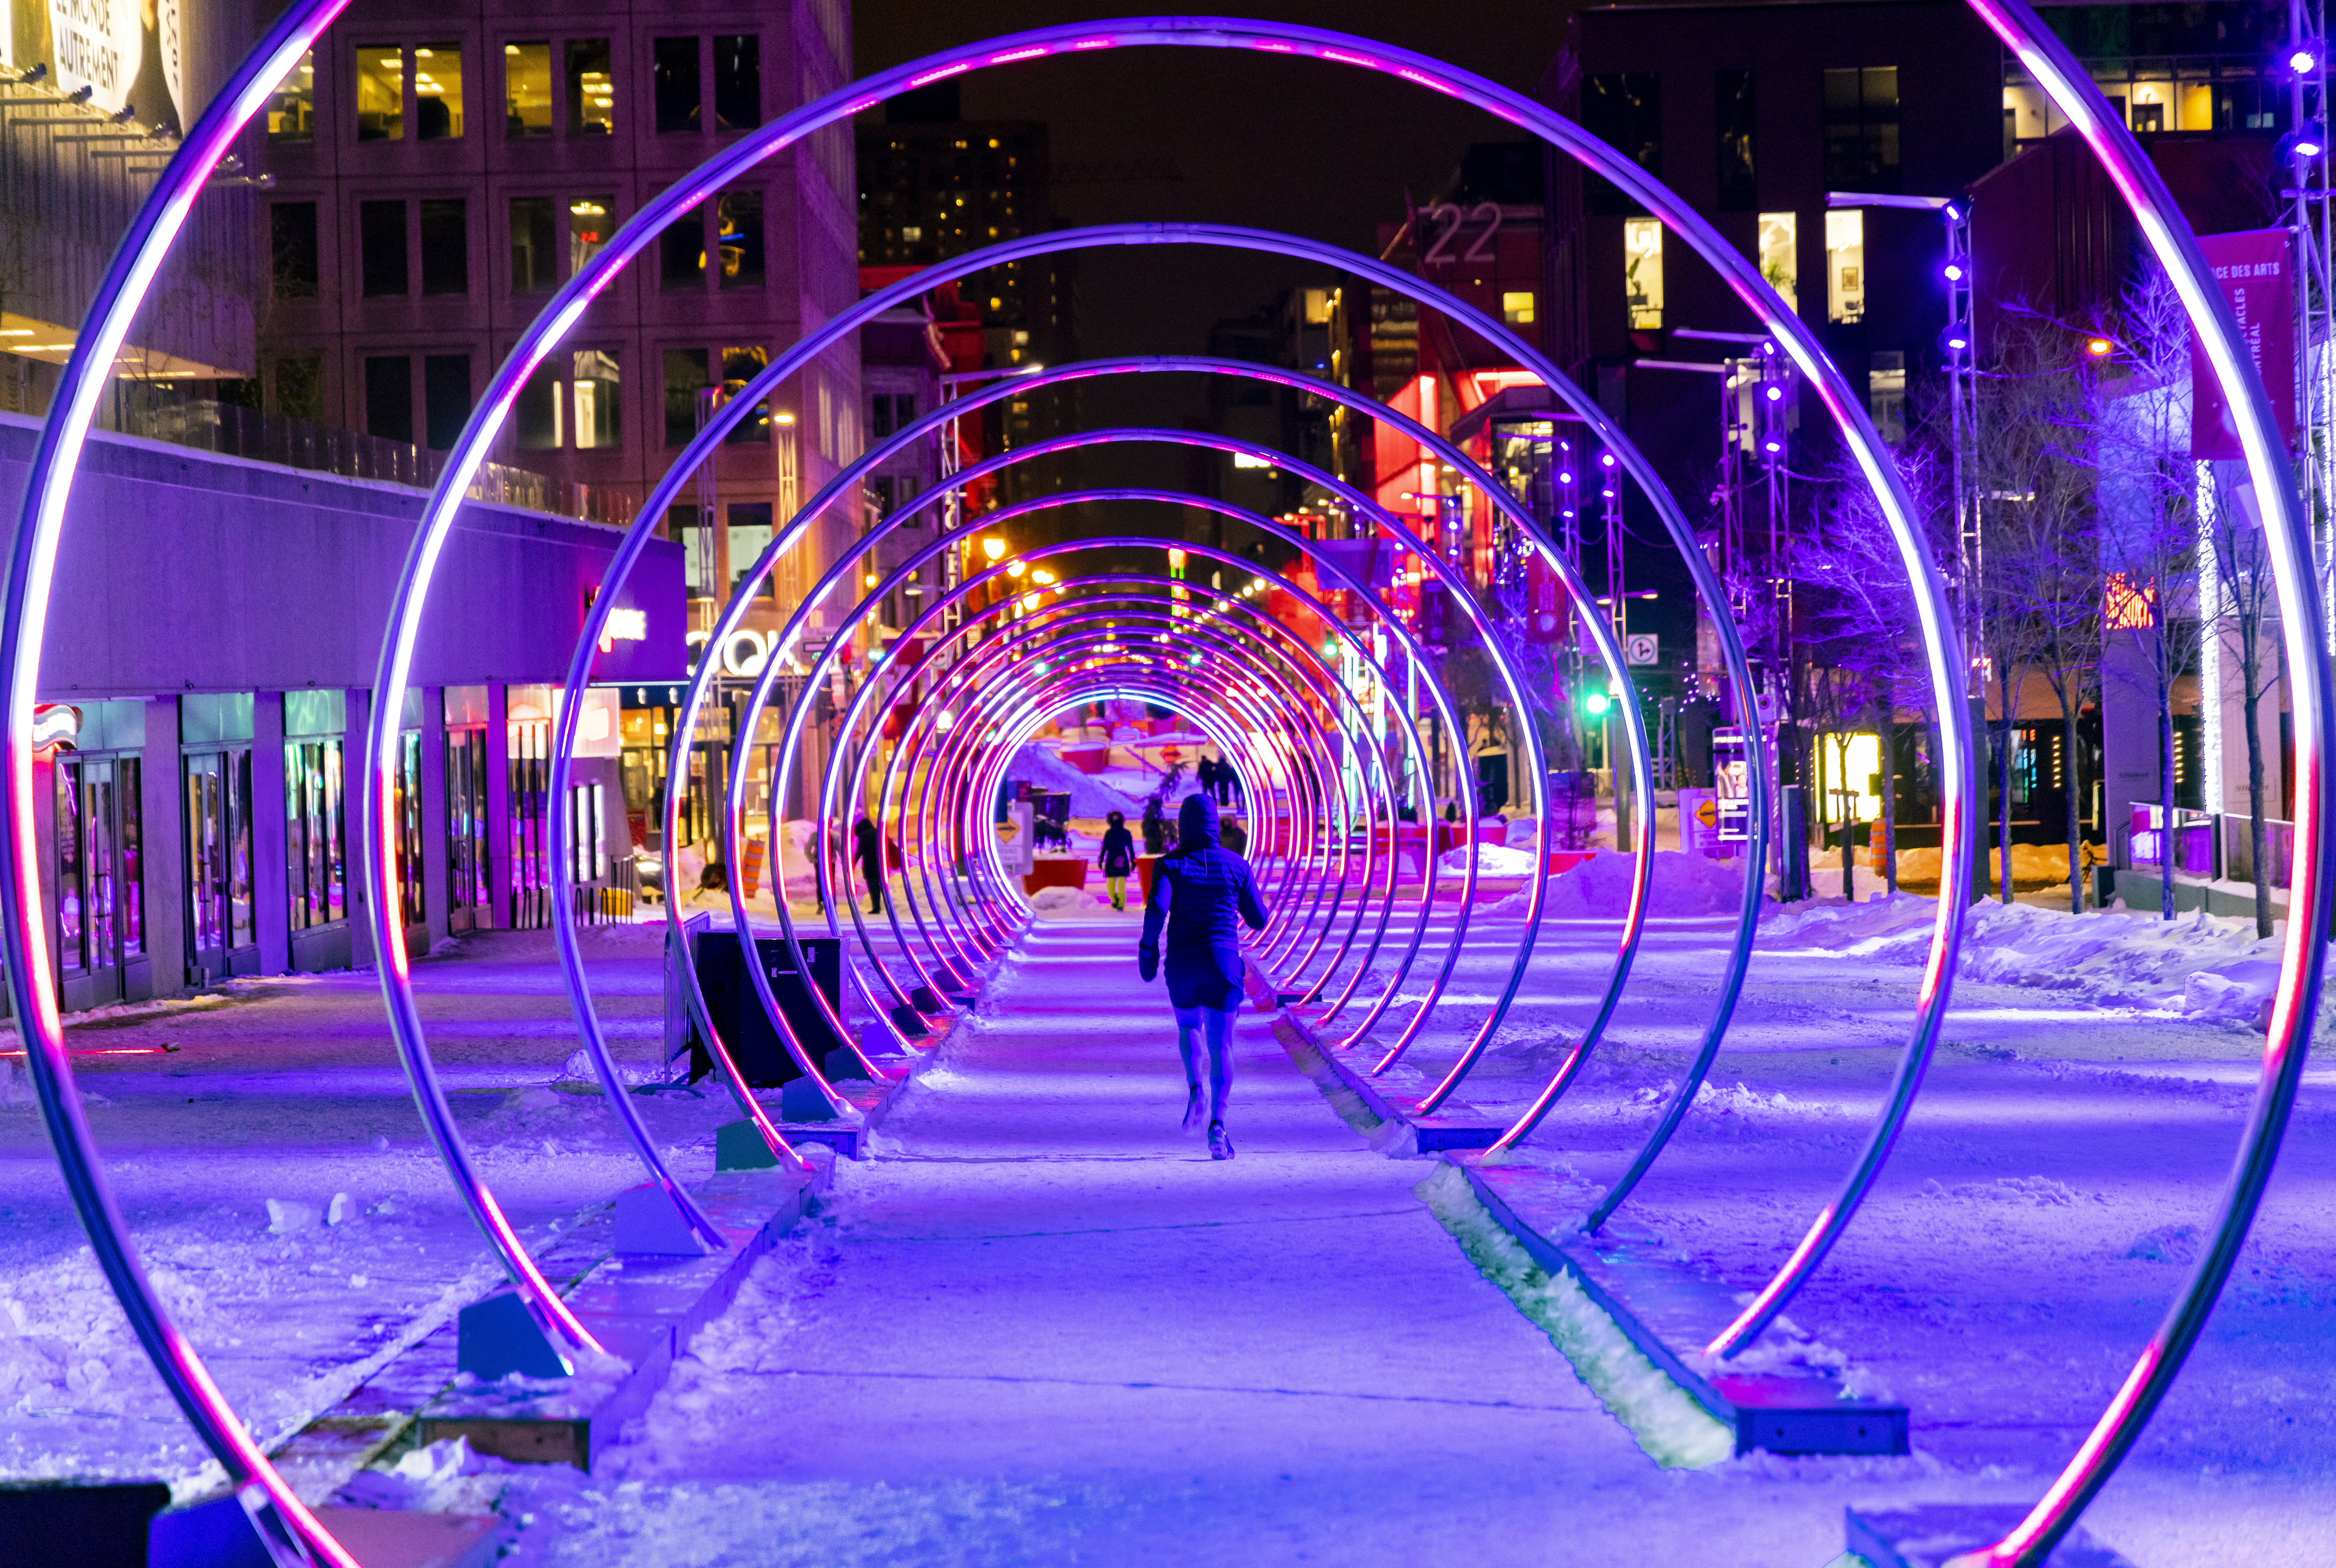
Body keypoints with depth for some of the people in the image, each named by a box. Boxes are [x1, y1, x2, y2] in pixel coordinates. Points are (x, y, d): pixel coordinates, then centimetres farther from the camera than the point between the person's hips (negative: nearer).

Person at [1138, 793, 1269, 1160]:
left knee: (1189, 1028, 26)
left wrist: (1148, 949, -5)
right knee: (1221, 1045, 2)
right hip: (1223, 964, 0)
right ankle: (1218, 1123, -17)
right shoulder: (1236, 866, 2)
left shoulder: (1170, 866, -2)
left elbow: (1157, 910, -18)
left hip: (1183, 965, 0)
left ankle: (1196, 1089, -2)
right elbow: (1258, 920, 7)